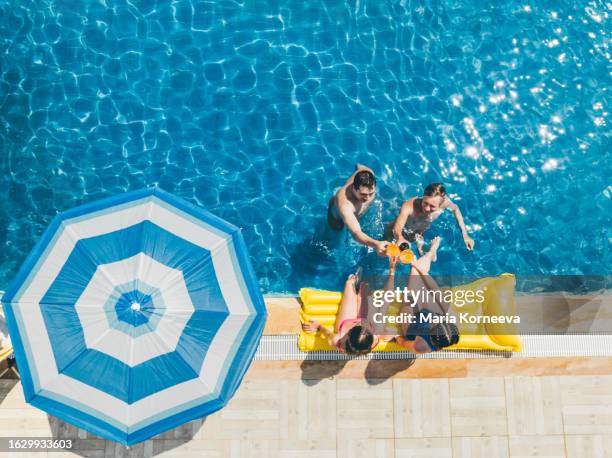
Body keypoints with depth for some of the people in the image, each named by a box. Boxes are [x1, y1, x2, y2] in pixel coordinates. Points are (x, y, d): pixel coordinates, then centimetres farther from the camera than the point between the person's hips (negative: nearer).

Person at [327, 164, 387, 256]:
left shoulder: (367, 174, -41)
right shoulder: (344, 203, -57)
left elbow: (361, 167, -13)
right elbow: (356, 233, -68)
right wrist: (376, 244, -87)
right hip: (338, 217, -4)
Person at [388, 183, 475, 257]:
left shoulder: (444, 202, -34)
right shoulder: (409, 207, -45)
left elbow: (455, 208, -10)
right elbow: (397, 229, -49)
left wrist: (465, 235, -10)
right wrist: (399, 238, -75)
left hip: (420, 233, 3)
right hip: (403, 233, -3)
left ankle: (420, 244, 35)